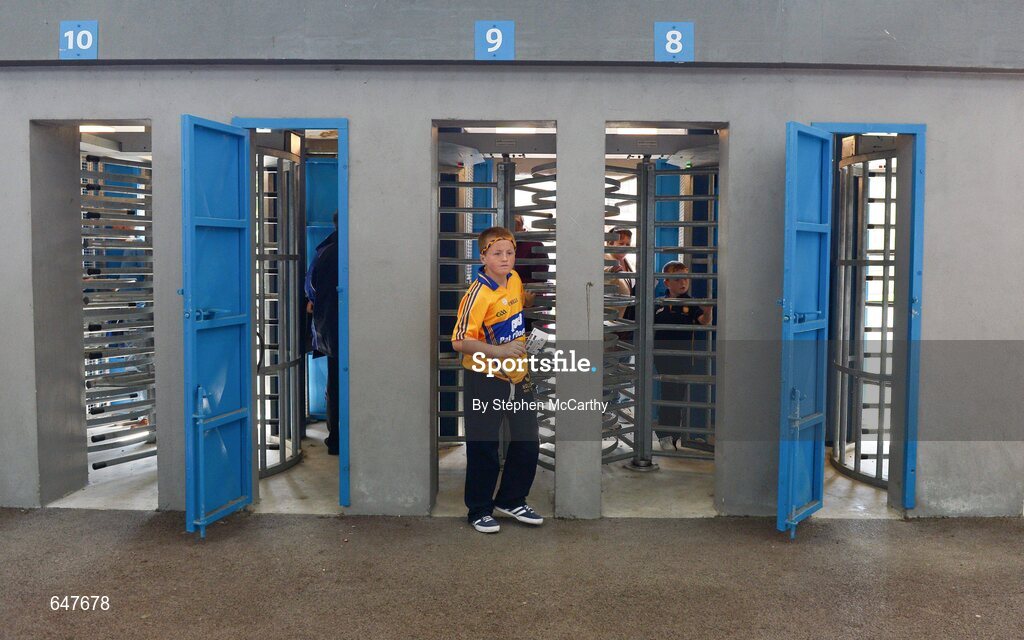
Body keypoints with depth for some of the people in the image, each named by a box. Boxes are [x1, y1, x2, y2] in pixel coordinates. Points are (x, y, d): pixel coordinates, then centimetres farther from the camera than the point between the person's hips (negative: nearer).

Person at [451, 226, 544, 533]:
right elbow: (459, 341, -24)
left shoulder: (515, 280, 3)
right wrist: (498, 351, -29)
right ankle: (480, 511, 21)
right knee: (484, 448, 4)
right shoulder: (479, 293, -20)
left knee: (528, 442, 13)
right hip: (485, 380, -7)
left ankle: (511, 501, 31)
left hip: (517, 376, 7)